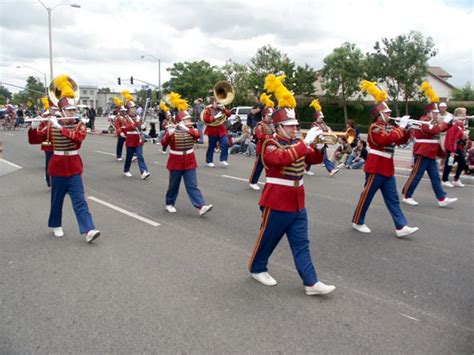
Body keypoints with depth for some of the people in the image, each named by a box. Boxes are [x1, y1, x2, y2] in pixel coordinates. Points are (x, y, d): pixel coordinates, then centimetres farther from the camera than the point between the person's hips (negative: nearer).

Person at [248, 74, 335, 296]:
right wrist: (306, 141, -31)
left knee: (301, 244, 6)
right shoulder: (270, 145, -12)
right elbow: (283, 158, -32)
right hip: (277, 203, -7)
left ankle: (311, 283, 7)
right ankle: (257, 269, 32)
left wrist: (320, 145, -11)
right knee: (267, 240, 9)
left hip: (297, 203, 7)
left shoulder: (297, 144, 12)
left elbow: (314, 159, 8)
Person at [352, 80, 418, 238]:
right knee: (367, 196, 2)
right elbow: (388, 139, -28)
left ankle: (401, 227, 5)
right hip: (375, 168, -9)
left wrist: (407, 129, -2)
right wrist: (401, 126, -22)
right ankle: (357, 222, 16)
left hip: (387, 169, 9)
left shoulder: (389, 128, 15)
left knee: (393, 199, 5)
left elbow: (401, 141, 15)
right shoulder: (374, 128, -12)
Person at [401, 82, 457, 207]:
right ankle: (406, 196, 7)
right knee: (416, 176, -3)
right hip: (423, 154, -10)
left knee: (435, 177, 8)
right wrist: (445, 121, -22)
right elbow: (434, 130, -31)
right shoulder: (424, 121, -15)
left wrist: (449, 122, 0)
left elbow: (442, 129, 17)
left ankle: (442, 199, 9)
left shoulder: (431, 122, 16)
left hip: (430, 154, 10)